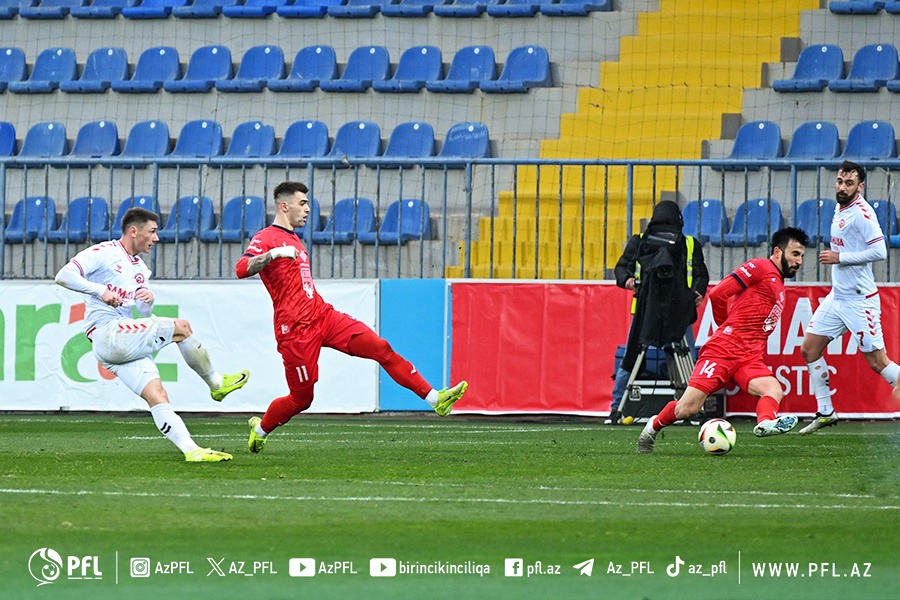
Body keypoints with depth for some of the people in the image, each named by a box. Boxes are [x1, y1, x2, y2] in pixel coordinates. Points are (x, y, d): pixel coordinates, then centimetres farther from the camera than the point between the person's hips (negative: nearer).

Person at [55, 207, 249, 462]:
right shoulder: (102, 253, -3)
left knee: (157, 396, -8)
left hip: (126, 341, 8)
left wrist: (148, 300, -1)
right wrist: (100, 290, -25)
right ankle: (216, 383, 3)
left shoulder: (140, 269, 22)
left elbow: (144, 314, 22)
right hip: (106, 334, -8)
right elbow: (63, 276, -14)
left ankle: (191, 450, -14)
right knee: (181, 327, -13)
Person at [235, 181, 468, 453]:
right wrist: (274, 254, -36)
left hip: (322, 315, 8)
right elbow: (241, 270, -25)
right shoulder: (265, 239, -6)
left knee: (381, 348, -6)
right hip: (296, 329, -8)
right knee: (302, 397, 0)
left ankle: (435, 399, -9)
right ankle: (260, 428, 27)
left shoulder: (293, 240, 22)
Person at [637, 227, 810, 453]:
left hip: (750, 358, 7)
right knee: (686, 409, -10)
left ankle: (766, 422, -55)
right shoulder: (760, 267, -1)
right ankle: (654, 426, 18)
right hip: (723, 350, -7)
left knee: (774, 391, -26)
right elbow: (718, 294, -7)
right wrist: (729, 328, 8)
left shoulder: (779, 286, 25)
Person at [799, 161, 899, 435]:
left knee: (878, 362, -7)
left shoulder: (861, 213, -17)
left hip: (859, 300, -9)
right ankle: (825, 412, 15)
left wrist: (839, 257, -19)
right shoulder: (840, 209, 11)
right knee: (809, 349, 7)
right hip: (837, 296, 9)